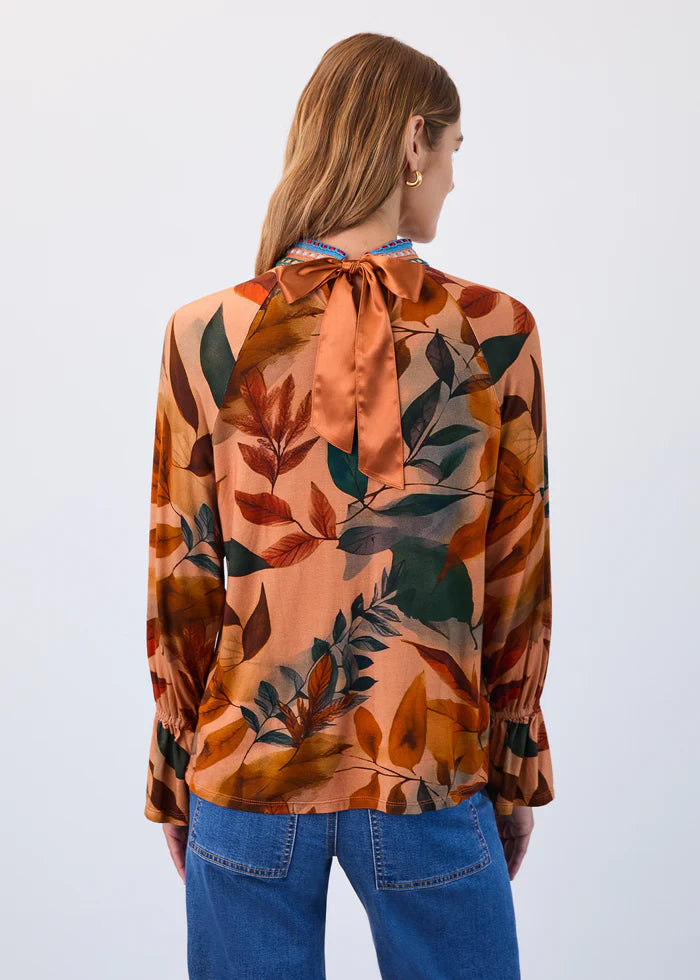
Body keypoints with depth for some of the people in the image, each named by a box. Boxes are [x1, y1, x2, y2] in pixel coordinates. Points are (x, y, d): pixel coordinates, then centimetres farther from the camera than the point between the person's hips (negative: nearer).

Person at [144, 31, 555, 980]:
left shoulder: (207, 335, -8)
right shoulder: (497, 332, -10)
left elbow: (182, 585, -3)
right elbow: (519, 587, -4)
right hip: (431, 782, 0)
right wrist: (518, 779, 9)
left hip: (247, 773, 1)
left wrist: (174, 783, 10)